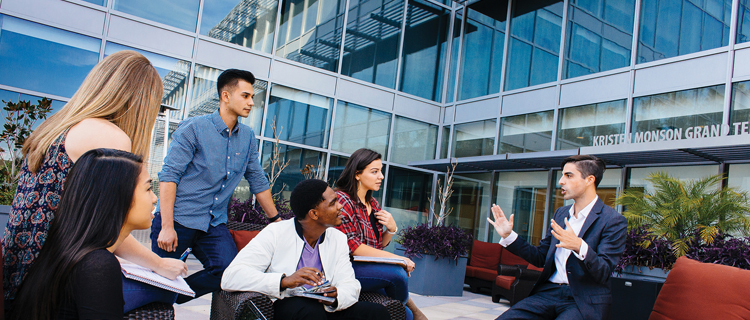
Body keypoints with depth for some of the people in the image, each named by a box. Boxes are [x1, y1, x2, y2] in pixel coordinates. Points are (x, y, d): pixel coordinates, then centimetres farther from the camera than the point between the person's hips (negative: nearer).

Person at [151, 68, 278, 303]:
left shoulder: (248, 138, 11)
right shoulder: (193, 129, -5)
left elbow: (258, 182, 18)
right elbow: (169, 175, -9)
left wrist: (277, 221, 18)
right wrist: (167, 226, -17)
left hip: (214, 224, 4)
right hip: (178, 219, -4)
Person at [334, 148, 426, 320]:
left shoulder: (373, 204, 15)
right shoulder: (342, 200, -10)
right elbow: (353, 247, -18)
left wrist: (391, 229, -3)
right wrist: (397, 259, -19)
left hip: (370, 268, 7)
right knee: (397, 272, -27)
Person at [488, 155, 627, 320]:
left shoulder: (614, 221, -5)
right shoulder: (560, 213, 15)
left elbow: (604, 273, -14)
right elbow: (540, 258, 17)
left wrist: (579, 246, -32)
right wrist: (508, 235, 7)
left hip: (584, 301, -5)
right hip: (549, 292, 5)